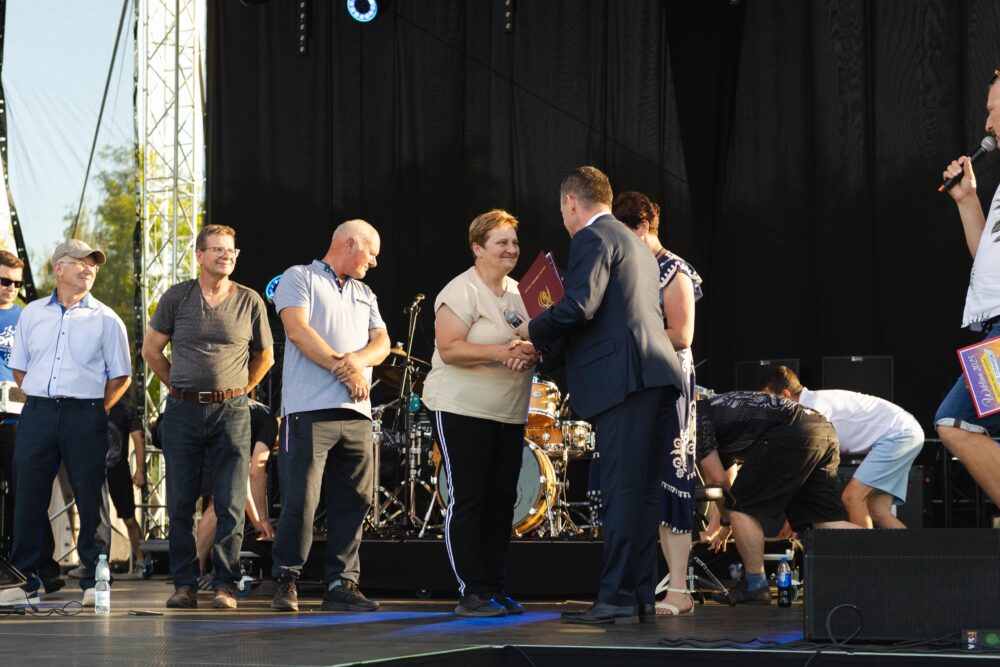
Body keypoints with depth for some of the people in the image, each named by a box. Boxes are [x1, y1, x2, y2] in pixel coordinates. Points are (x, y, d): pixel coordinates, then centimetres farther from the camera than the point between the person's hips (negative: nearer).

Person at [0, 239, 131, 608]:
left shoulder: (105, 319, 5)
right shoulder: (33, 313, 12)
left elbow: (121, 375, 6)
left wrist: (96, 411, -1)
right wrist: (35, 402, 7)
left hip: (85, 415, -2)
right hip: (37, 414, 2)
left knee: (91, 496, -2)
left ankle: (94, 581, 5)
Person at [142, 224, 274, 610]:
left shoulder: (249, 301, 4)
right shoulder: (176, 297, 4)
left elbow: (265, 356, 15)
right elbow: (151, 350, 12)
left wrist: (239, 391, 10)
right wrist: (181, 388, 10)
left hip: (231, 412, -1)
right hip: (183, 411, 1)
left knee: (231, 505, -5)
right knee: (180, 504, 2)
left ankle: (225, 585, 0)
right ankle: (184, 585, 9)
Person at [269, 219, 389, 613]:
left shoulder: (365, 295, 25)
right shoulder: (300, 278, 6)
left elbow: (381, 342, 13)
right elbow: (297, 330, -8)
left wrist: (358, 359, -10)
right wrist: (344, 369, -11)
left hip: (356, 412, 6)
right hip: (310, 410, -6)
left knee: (354, 501, 2)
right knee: (301, 501, -8)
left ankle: (341, 584, 5)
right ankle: (286, 581, 3)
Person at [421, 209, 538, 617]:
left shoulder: (518, 293, 14)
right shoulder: (462, 292, -11)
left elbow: (536, 342, 18)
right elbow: (449, 349, -20)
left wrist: (530, 352, -6)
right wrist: (499, 353, -29)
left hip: (509, 413, 8)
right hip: (463, 410, -8)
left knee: (502, 500, 7)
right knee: (468, 500, -6)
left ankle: (496, 589, 13)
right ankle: (471, 593, -4)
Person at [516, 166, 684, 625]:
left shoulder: (593, 238, -4)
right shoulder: (636, 245, 26)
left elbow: (579, 305, -18)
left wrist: (534, 331, 0)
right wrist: (551, 345, 28)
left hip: (624, 377, -9)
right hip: (655, 376, 9)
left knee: (623, 492, -10)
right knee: (642, 491, 9)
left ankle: (616, 600, -10)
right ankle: (641, 596, 10)